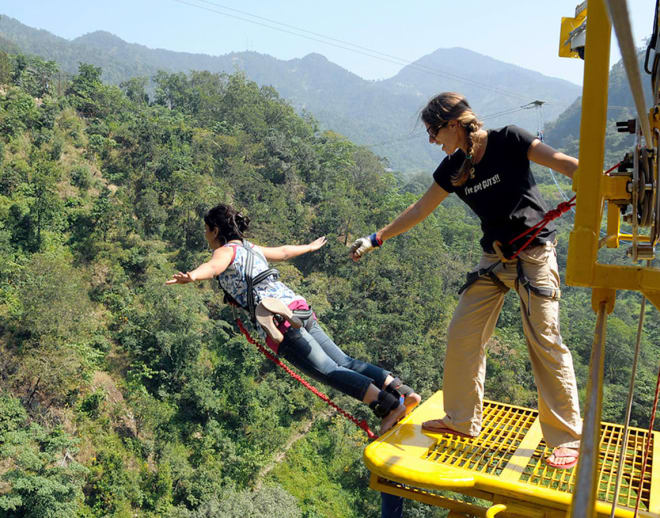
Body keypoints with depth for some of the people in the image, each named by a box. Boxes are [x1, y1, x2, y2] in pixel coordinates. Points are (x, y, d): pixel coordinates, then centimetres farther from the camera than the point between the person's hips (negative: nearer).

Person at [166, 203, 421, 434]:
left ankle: (390, 406, -20)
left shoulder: (227, 250, 3)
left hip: (279, 319, -8)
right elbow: (283, 252, 43)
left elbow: (213, 266, -22)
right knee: (343, 362, 6)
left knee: (328, 371, -11)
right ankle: (403, 392, -3)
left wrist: (191, 276, -44)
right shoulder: (250, 248, 26)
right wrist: (310, 247, 62)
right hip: (299, 308, 8)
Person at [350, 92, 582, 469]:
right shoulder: (453, 168, 5)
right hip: (494, 258, 6)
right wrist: (376, 240, 16)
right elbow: (419, 211, 13)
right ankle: (462, 421, 20)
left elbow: (563, 163, -18)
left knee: (546, 342, -7)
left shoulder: (508, 141, -11)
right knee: (462, 335, 3)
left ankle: (568, 438, 9)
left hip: (534, 254, -6)